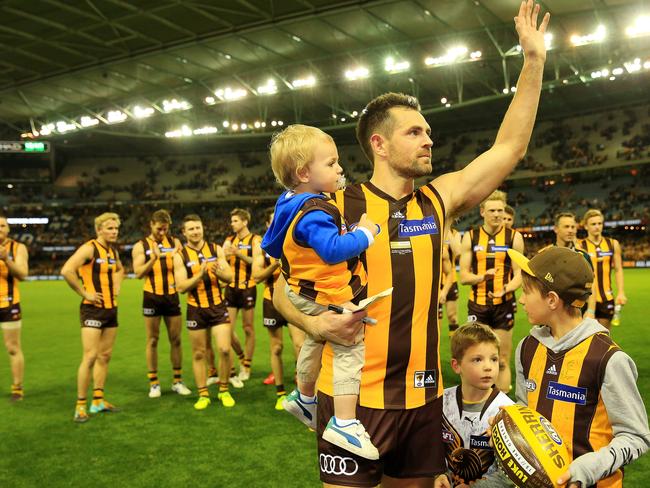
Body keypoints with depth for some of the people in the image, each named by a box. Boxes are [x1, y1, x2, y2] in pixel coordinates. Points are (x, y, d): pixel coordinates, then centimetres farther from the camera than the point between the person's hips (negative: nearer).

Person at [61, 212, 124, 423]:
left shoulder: (113, 250, 11)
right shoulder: (89, 248, -14)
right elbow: (66, 271, -26)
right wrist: (84, 293, -19)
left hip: (111, 308, 8)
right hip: (93, 309, -8)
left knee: (105, 355, 12)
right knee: (90, 357, -9)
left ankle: (98, 400, 21)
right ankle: (80, 405, 0)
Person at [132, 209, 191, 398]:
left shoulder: (174, 242, 6)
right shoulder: (141, 246, -1)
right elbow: (138, 273, -10)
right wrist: (153, 258, -24)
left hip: (172, 296, 2)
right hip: (152, 296, -2)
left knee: (175, 339, 5)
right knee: (153, 340, 4)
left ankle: (178, 381, 15)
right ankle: (154, 383, 12)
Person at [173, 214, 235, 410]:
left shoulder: (216, 249, 2)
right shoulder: (180, 256, -4)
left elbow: (229, 277, 1)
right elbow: (181, 287, -11)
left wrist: (218, 272, -21)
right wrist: (200, 274, -25)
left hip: (218, 306, 1)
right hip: (196, 309, -1)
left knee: (224, 349, -7)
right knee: (198, 354, 6)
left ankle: (224, 390, 12)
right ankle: (203, 395, 18)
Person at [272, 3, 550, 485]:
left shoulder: (439, 200, 5)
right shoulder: (338, 206, -6)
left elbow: (509, 147, 9)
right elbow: (283, 288, 0)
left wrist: (534, 60, 8)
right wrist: (315, 322, -20)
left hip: (423, 396, 4)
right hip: (354, 397, -4)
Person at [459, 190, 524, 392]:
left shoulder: (514, 237, 0)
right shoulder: (470, 237, 2)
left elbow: (519, 274, 0)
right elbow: (464, 276, 1)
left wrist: (506, 289, -20)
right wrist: (482, 277, -19)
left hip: (504, 304, -1)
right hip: (477, 305, 1)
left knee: (502, 360, 5)